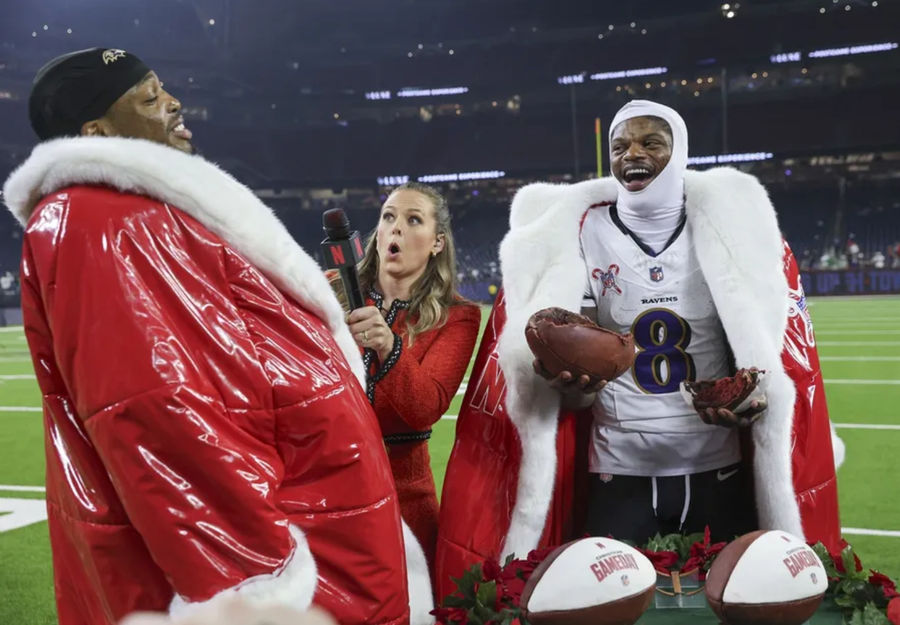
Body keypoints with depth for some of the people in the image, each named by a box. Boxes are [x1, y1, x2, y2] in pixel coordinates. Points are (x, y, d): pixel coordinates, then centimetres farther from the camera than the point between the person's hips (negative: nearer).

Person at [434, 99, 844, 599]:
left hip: (718, 471, 1)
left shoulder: (733, 227, 0)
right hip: (617, 475, -1)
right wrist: (571, 383, -24)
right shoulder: (580, 235, -2)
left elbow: (769, 343, 5)